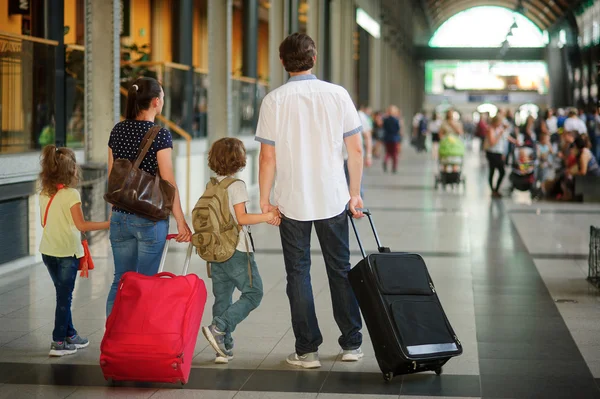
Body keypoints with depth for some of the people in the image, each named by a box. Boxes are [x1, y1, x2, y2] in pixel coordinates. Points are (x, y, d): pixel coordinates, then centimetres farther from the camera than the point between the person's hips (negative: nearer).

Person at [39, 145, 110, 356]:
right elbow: (81, 225, -19)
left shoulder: (44, 194, 4)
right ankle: (59, 342, 1)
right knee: (64, 297, 0)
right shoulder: (71, 195, -16)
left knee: (63, 294, 18)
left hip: (48, 250, 7)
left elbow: (44, 222, 12)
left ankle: (70, 335, 27)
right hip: (67, 252, -7)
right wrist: (108, 224, -14)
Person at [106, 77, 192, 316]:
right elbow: (168, 182, -12)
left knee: (120, 281, 12)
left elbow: (112, 175, 13)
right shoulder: (160, 135, -11)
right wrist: (181, 222, -6)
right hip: (151, 219, -5)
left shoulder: (118, 131, 6)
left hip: (120, 217, 5)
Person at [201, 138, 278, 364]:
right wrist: (268, 216, -11)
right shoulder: (236, 185, -11)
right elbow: (241, 218, -16)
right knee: (253, 293, 0)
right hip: (236, 251, -7)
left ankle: (224, 348, 9)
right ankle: (219, 328, -14)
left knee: (222, 298, 10)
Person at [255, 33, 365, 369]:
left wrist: (265, 200, 2)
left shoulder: (274, 100, -7)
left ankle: (307, 350, 7)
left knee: (298, 274, 7)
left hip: (292, 202, -1)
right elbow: (355, 149, -1)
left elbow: (268, 157, -8)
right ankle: (352, 344, 20)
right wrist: (355, 192, 9)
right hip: (333, 199, 2)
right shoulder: (337, 95, -3)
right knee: (340, 270, 14)